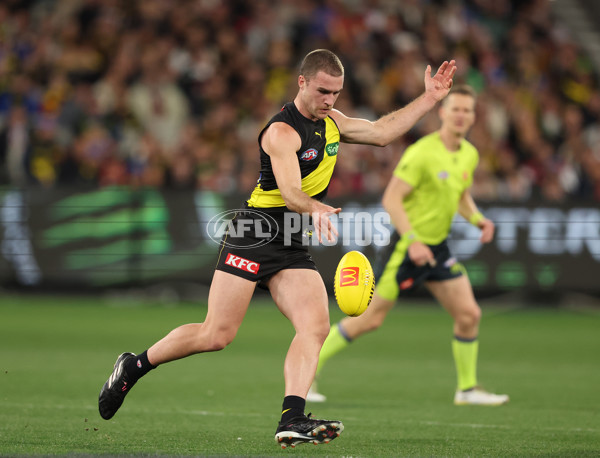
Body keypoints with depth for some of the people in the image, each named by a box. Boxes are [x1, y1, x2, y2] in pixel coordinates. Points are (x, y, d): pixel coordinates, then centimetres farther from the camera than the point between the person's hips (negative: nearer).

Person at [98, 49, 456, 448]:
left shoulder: (331, 122, 13)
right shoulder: (282, 131, -14)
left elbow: (381, 132, 18)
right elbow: (290, 192, -27)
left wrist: (430, 99, 13)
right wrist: (318, 210, -47)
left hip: (294, 248, 8)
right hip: (256, 235, -8)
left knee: (316, 326, -14)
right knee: (217, 335, -10)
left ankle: (292, 420, -23)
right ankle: (135, 366, 10)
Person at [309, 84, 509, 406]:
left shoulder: (469, 155, 7)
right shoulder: (422, 153, -18)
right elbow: (391, 198, -20)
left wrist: (478, 220, 3)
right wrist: (413, 240, -27)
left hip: (437, 247, 7)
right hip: (407, 245, -7)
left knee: (469, 314, -1)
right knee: (371, 318, -5)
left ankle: (467, 388, 13)